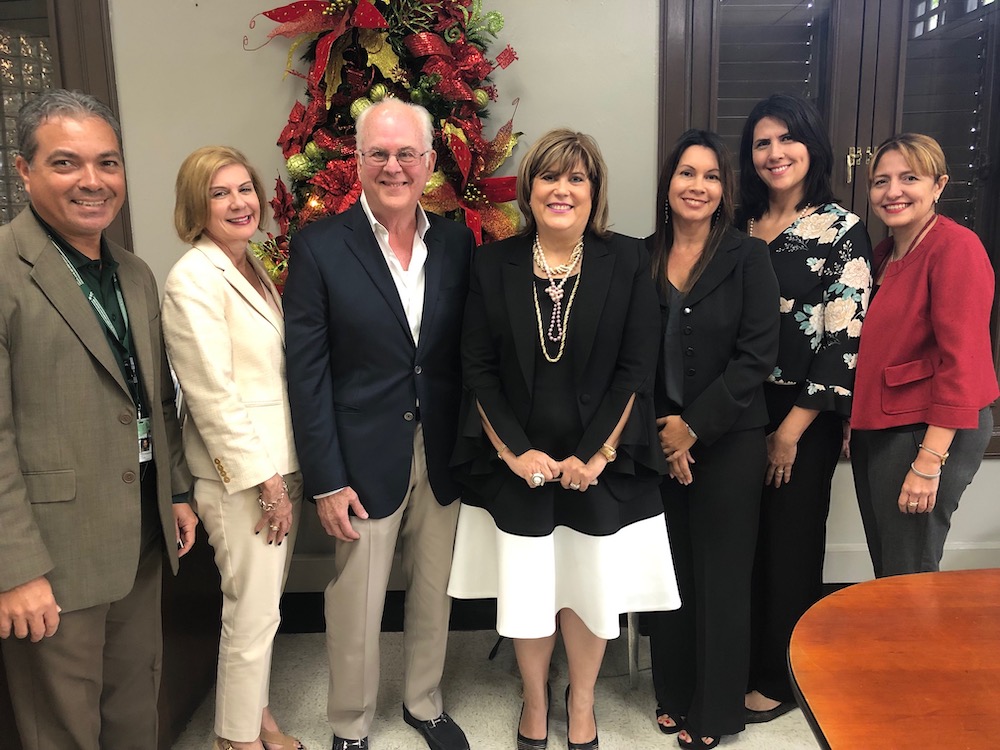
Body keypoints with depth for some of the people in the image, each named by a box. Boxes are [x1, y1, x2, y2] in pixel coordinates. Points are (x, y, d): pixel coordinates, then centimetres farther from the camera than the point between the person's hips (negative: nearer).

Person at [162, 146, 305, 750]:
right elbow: (212, 395, -19)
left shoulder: (252, 266, 11)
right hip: (239, 473, -8)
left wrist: (285, 472, 13)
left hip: (280, 462, 8)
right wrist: (264, 481, -16)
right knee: (253, 612, 4)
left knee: (265, 603, 18)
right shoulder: (194, 278, -15)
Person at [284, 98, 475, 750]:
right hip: (365, 460, -3)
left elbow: (468, 353, 6)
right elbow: (307, 373, -9)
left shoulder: (457, 242, 2)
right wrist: (326, 481, -11)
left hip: (443, 457, 3)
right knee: (356, 607, 10)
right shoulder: (320, 246, -8)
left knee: (434, 594, 18)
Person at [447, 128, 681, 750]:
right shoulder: (494, 265, -1)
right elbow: (478, 369, -2)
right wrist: (514, 450, -9)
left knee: (591, 585, 13)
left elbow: (637, 369, -7)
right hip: (518, 464, 1)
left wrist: (595, 454, -12)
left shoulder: (627, 262, -4)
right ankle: (535, 699, 40)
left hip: (600, 463, 0)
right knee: (526, 587, 13)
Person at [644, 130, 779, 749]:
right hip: (659, 443, 3)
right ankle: (674, 692, 32)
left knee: (720, 575, 8)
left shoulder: (748, 257, -5)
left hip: (728, 443, -3)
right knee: (668, 571, 12)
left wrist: (694, 426, -13)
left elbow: (757, 356, -10)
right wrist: (658, 433, -5)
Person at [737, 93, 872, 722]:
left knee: (789, 544, 7)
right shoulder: (738, 227, 9)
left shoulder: (843, 230, -5)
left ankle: (779, 679, 26)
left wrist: (794, 426, -13)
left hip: (803, 416, -4)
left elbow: (847, 341, -11)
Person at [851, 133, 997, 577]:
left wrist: (930, 461, -22)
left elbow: (962, 361, -19)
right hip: (875, 429, 8)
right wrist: (857, 427, 10)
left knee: (909, 580, 1)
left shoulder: (956, 247, -12)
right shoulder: (884, 254, 13)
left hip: (933, 433, -8)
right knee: (884, 576, 17)